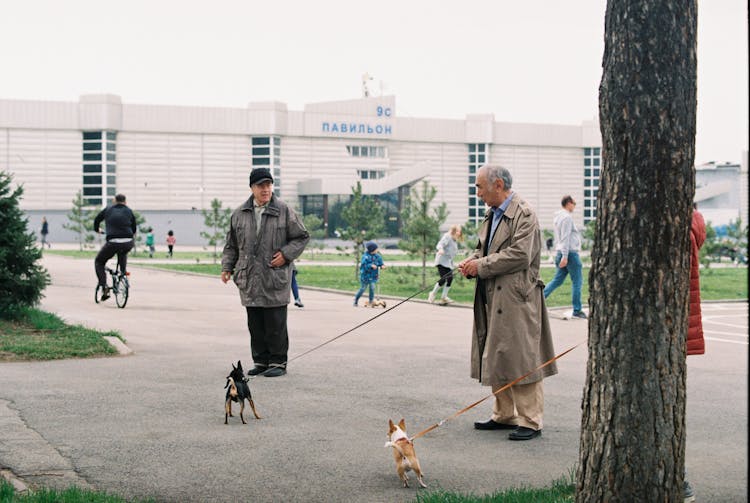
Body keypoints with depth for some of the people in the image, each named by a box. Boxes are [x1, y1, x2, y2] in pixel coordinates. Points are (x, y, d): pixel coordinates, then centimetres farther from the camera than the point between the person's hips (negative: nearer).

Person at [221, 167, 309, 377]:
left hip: (275, 280, -3)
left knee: (275, 324, -2)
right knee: (255, 324, 7)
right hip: (249, 280, 3)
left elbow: (302, 237, 5)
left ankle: (278, 362, 7)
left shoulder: (284, 211, -1)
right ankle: (261, 361, 17)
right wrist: (227, 267, 8)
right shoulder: (239, 214, 9)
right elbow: (231, 244, 18)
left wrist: (286, 254, -8)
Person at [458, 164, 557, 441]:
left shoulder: (524, 215, -12)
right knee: (496, 359, 13)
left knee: (520, 359, -6)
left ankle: (530, 421, 1)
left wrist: (481, 265, -16)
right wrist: (472, 260, 3)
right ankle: (504, 415, 24)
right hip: (493, 299, 9)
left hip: (516, 299, -9)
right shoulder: (491, 215, 16)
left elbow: (520, 255, -21)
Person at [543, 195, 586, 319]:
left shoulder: (559, 217, 17)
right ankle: (577, 310, 1)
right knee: (577, 282, -1)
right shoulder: (567, 217, -13)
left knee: (557, 280, 10)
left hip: (561, 252, 9)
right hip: (570, 253, -9)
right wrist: (565, 256, -22)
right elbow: (565, 238, -19)